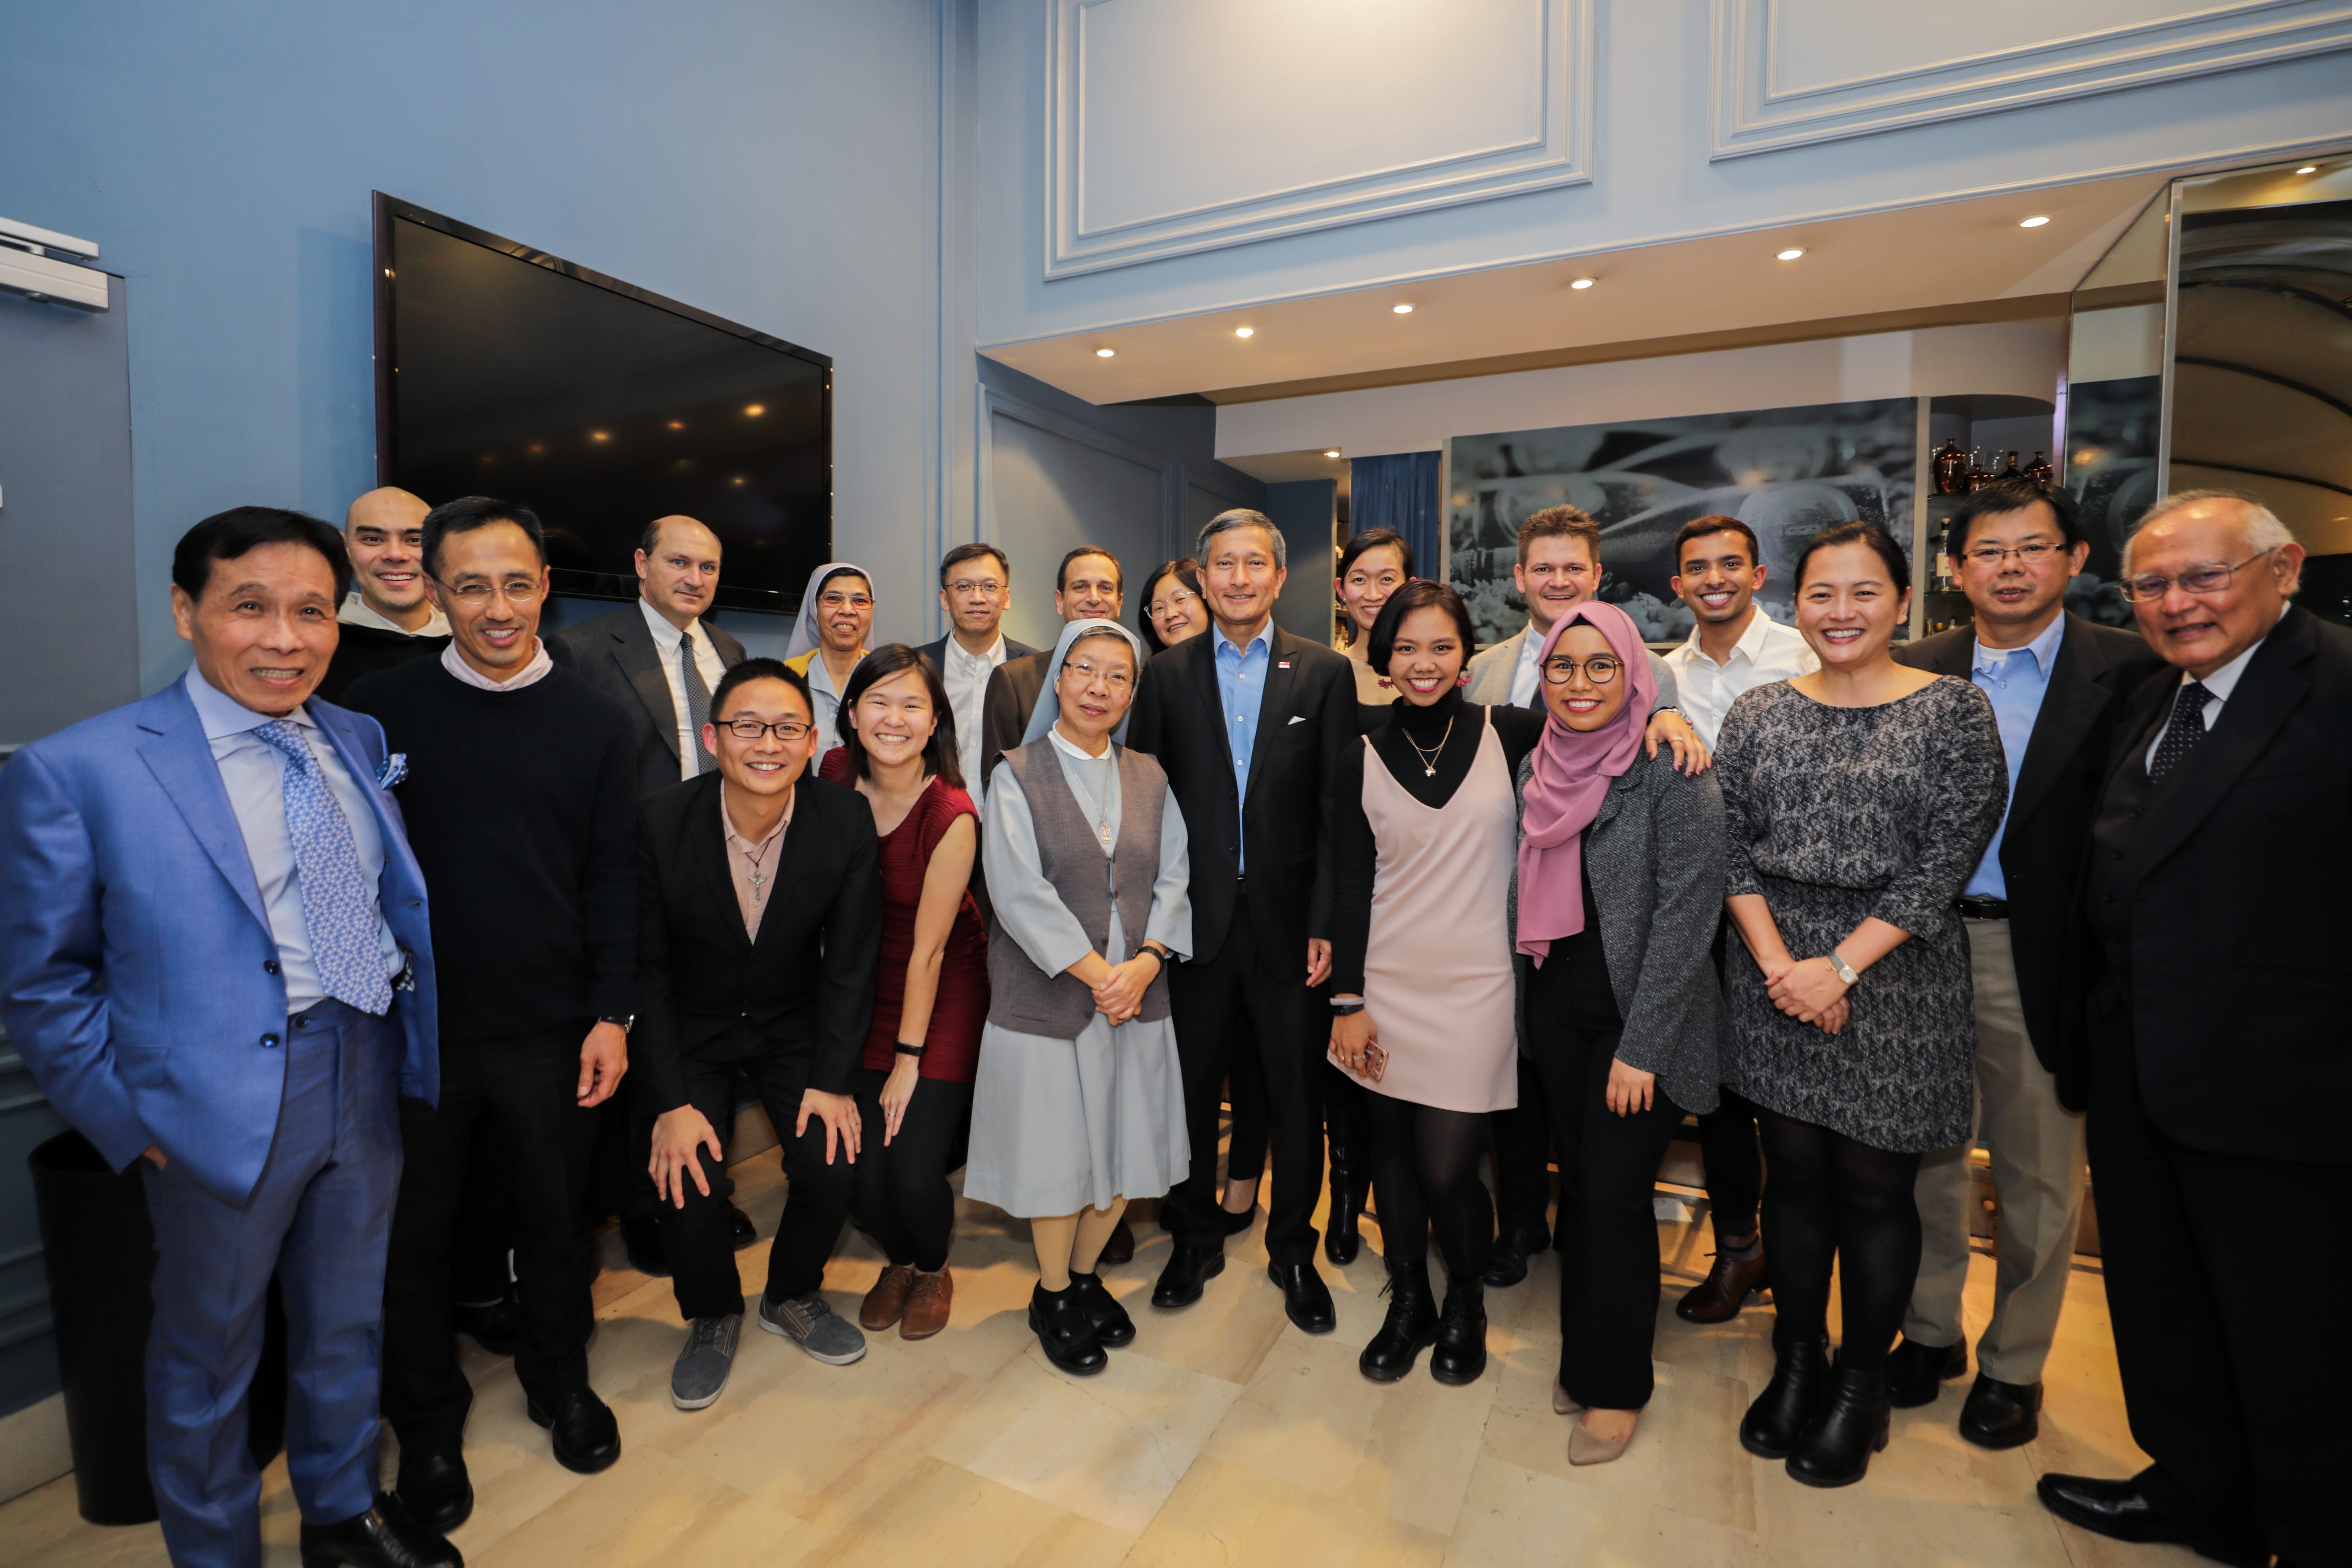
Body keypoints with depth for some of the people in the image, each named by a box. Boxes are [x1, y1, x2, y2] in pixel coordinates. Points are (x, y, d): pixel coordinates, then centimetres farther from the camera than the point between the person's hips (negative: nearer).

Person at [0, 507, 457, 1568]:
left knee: (346, 1324, 23)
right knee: (208, 1354, 18)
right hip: (224, 1109, -4)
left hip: (369, 1080, 5)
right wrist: (135, 1122, -8)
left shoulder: (359, 742, 4)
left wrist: (412, 1046, 4)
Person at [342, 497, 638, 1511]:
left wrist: (612, 1014, -3)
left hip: (551, 1029, 0)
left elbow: (614, 879, 0)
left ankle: (559, 1381, 39)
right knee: (414, 1234, 14)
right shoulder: (380, 708, -2)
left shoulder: (592, 721, 0)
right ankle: (428, 1422, 37)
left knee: (555, 1218, 15)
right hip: (413, 1026, 0)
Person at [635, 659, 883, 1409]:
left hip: (796, 1024, 1)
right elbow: (646, 969, -13)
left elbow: (850, 962, -10)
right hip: (688, 1029, 0)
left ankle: (792, 1296, 19)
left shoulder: (847, 822, -18)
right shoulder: (659, 822, -20)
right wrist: (671, 1102, -17)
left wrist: (832, 1080, -13)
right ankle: (713, 1314, 17)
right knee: (684, 1177, -16)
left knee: (833, 1164, -14)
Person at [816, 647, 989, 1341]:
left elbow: (928, 949, -17)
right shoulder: (837, 775, -7)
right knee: (865, 1170, -1)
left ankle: (933, 1267, 29)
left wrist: (908, 1059, -9)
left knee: (915, 1173, -8)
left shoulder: (951, 815, -22)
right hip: (864, 989, 4)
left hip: (944, 995, -4)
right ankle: (899, 1260, 35)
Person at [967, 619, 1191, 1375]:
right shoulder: (1017, 774, -4)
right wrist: (1095, 973, -16)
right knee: (1056, 1150, 7)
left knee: (1126, 1146, 12)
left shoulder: (1149, 777, 8)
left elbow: (1174, 879, 2)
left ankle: (1086, 1275, 37)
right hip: (1047, 996, -4)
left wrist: (1144, 964, -13)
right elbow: (1021, 892, -13)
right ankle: (1052, 1296, 31)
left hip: (1137, 994, 4)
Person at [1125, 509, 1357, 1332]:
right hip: (1196, 918, 1)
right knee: (1191, 1087, 13)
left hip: (1289, 918, 0)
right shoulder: (1167, 674, 4)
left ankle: (1293, 1250, 33)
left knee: (1297, 1094, 11)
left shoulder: (1325, 672, 1)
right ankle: (1196, 1240, 35)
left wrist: (1326, 923, -8)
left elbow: (1339, 808, -2)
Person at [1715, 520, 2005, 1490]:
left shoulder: (1953, 710, -3)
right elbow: (1731, 846, 2)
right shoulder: (1758, 713, 5)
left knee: (1874, 1187, 7)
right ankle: (1796, 1363, 30)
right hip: (1774, 971, 3)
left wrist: (1840, 966, -15)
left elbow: (1944, 862, -9)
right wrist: (1776, 960, -10)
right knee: (1794, 1174, 12)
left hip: (1894, 976, -2)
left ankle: (1860, 1386, 28)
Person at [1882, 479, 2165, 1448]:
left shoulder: (2129, 671, -4)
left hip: (2042, 957, -2)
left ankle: (2013, 1364, 33)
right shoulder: (1914, 672, 3)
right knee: (1928, 1153, 15)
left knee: (2038, 1173, 13)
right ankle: (1930, 1332, 35)